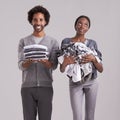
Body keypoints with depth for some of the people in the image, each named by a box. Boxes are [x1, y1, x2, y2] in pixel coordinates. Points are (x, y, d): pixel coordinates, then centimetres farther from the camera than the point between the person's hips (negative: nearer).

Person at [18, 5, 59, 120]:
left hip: (45, 87, 0)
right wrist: (28, 62, -25)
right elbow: (20, 65, -3)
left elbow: (54, 65, -4)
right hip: (27, 87, 1)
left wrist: (45, 62, -26)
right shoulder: (23, 41, 6)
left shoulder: (53, 42, 5)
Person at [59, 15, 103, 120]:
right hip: (75, 83, -1)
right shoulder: (66, 42, -3)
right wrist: (65, 62, -24)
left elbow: (101, 69, -1)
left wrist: (93, 59, -19)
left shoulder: (92, 43, 0)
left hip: (92, 83, 2)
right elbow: (62, 70, -2)